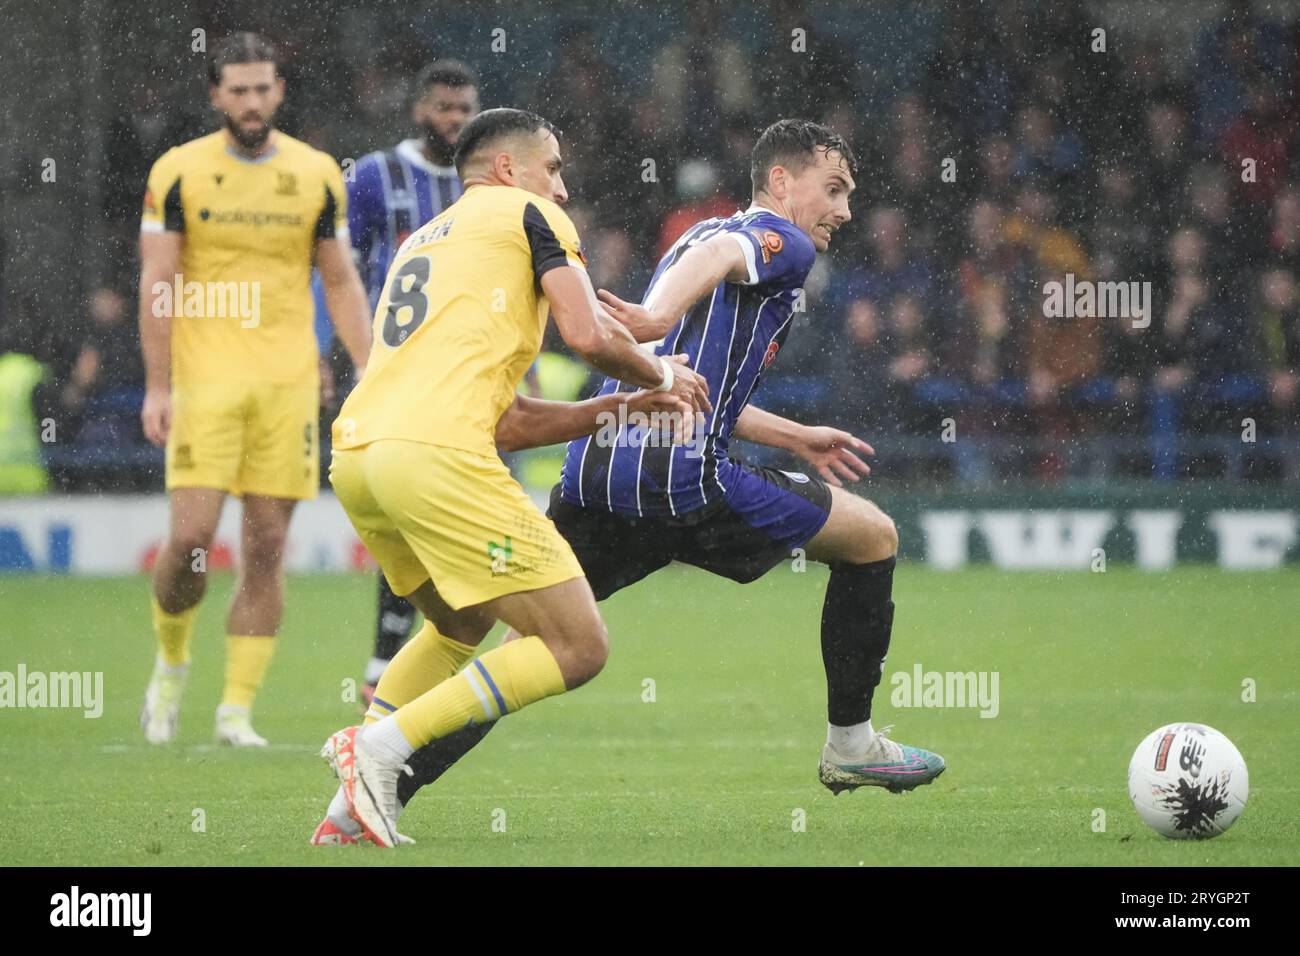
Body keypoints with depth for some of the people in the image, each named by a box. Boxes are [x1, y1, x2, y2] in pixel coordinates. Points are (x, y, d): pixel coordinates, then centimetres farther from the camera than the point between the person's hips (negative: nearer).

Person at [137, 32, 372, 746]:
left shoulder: (317, 174, 6)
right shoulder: (178, 171, 0)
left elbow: (340, 283, 12)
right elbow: (157, 282, -1)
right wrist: (156, 386, -7)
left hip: (288, 383, 2)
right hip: (204, 381, -2)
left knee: (265, 552, -1)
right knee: (191, 538, -11)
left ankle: (237, 711, 5)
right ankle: (171, 666, 17)